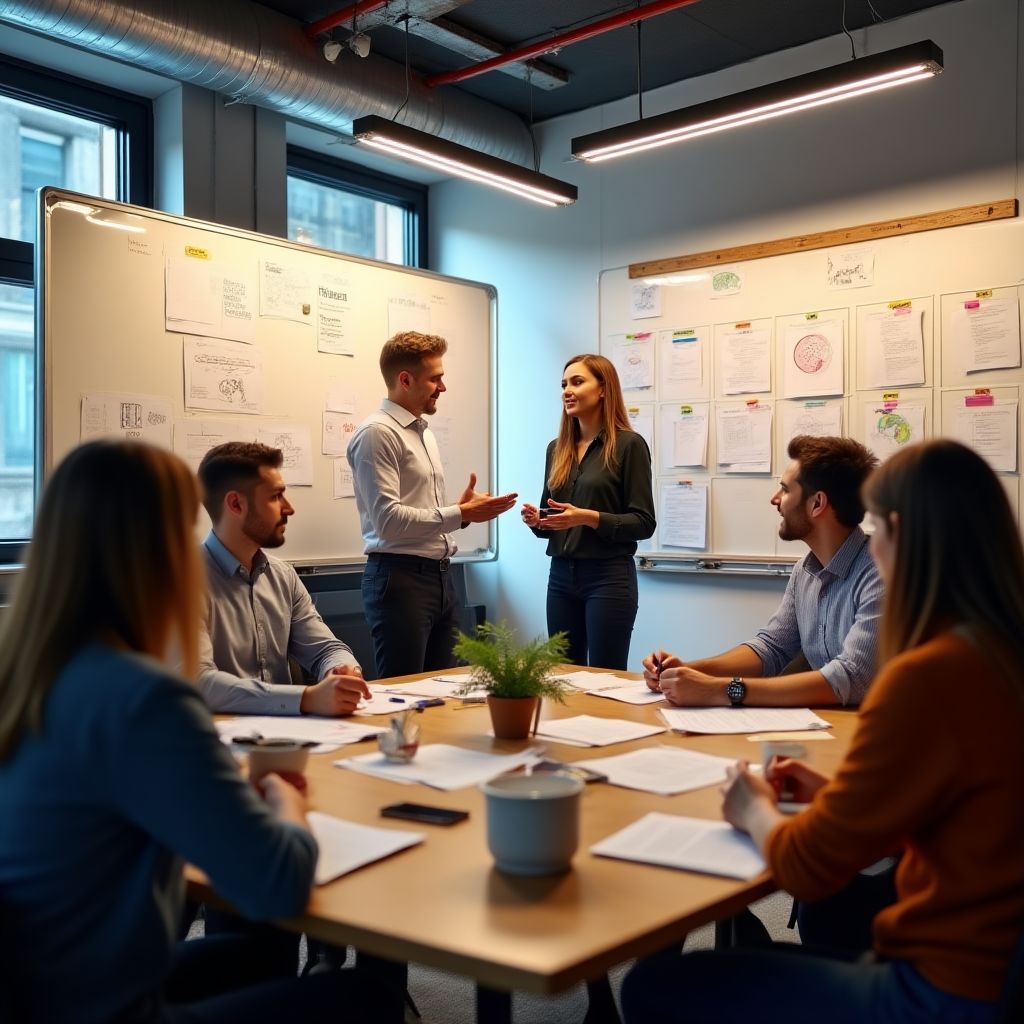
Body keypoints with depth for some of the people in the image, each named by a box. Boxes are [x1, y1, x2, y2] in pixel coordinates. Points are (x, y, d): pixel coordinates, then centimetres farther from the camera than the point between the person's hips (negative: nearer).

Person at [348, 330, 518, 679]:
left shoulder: (424, 431, 18)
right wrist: (459, 514, -15)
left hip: (440, 575, 9)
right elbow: (389, 520, -20)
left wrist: (462, 510, 2)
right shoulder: (377, 433, -11)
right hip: (400, 578, -9)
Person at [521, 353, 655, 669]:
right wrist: (536, 521, -3)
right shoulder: (557, 448, 11)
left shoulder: (629, 444, -7)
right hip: (560, 576, 6)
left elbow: (644, 523, -10)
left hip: (609, 577, -6)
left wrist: (589, 518, -22)